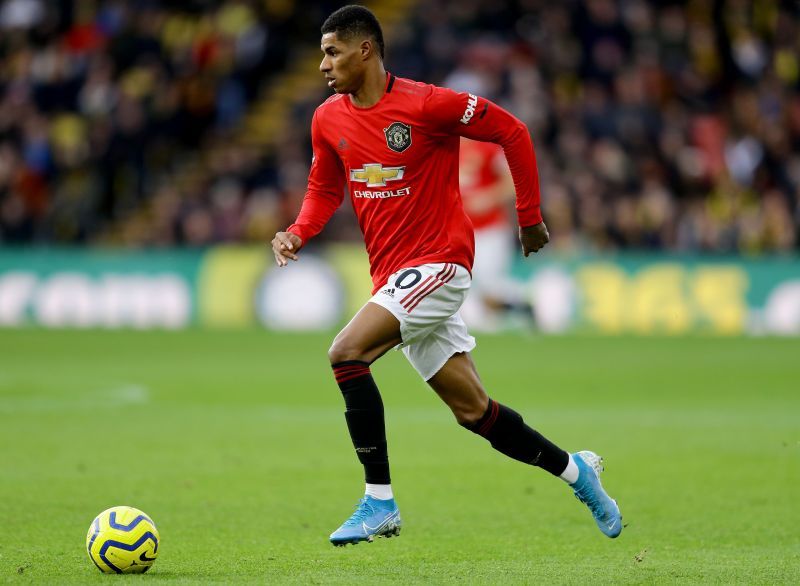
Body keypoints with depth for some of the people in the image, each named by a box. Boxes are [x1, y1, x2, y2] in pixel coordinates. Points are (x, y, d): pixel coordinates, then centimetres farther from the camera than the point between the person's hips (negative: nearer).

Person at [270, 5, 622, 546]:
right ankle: (575, 470, 32)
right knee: (472, 410, 10)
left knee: (346, 352, -24)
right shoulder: (328, 120, 5)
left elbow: (513, 132, -7)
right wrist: (297, 233, -2)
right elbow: (325, 191, 19)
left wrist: (530, 217, -2)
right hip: (391, 275, 7)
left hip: (438, 263, -7)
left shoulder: (426, 104, -15)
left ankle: (380, 502, -18)